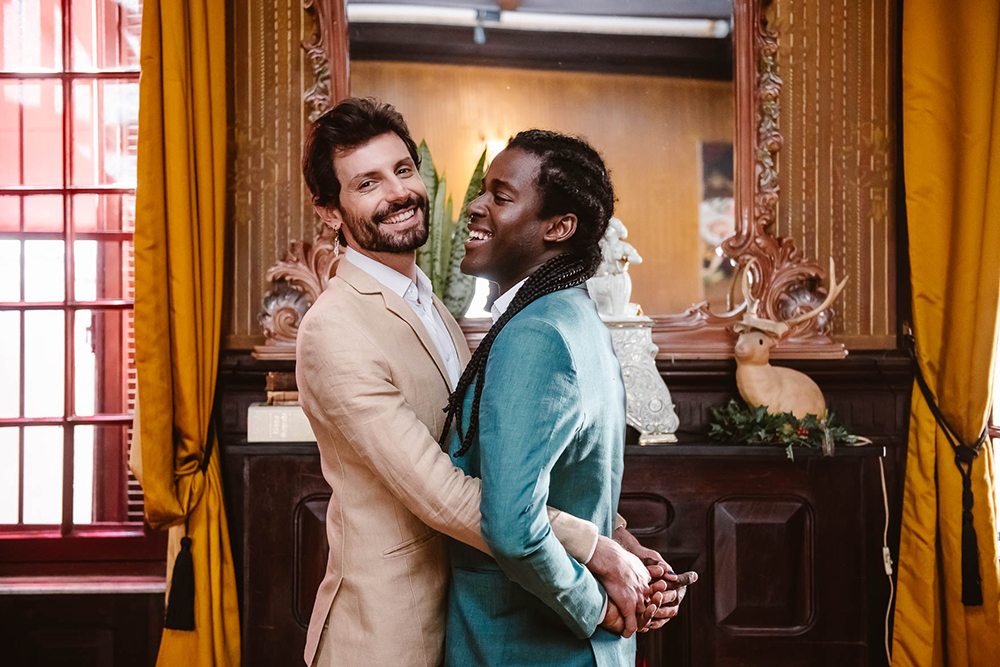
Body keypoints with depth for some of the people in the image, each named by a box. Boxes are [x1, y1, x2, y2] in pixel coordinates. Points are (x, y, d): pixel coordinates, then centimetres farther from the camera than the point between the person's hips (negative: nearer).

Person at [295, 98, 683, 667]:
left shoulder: (432, 308, 9)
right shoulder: (334, 331, -20)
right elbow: (440, 494, -25)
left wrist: (625, 545, -4)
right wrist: (598, 552, -22)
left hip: (457, 616, 8)